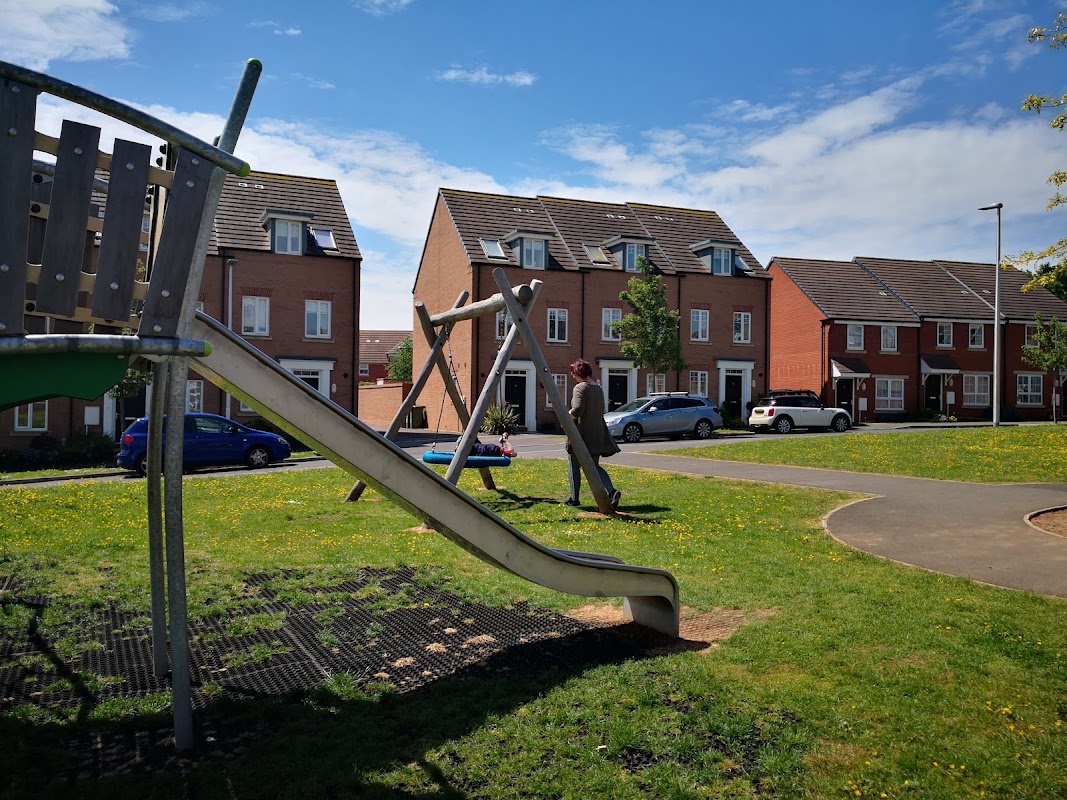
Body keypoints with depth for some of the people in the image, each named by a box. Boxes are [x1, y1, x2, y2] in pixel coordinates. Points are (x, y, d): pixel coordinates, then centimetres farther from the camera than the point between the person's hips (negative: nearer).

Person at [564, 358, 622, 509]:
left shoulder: (579, 388, -14)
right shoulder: (598, 389, 12)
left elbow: (577, 410, -24)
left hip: (581, 434, -7)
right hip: (597, 435, 7)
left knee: (575, 466, 8)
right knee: (594, 466, 13)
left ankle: (574, 499, 14)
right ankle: (612, 491, -6)